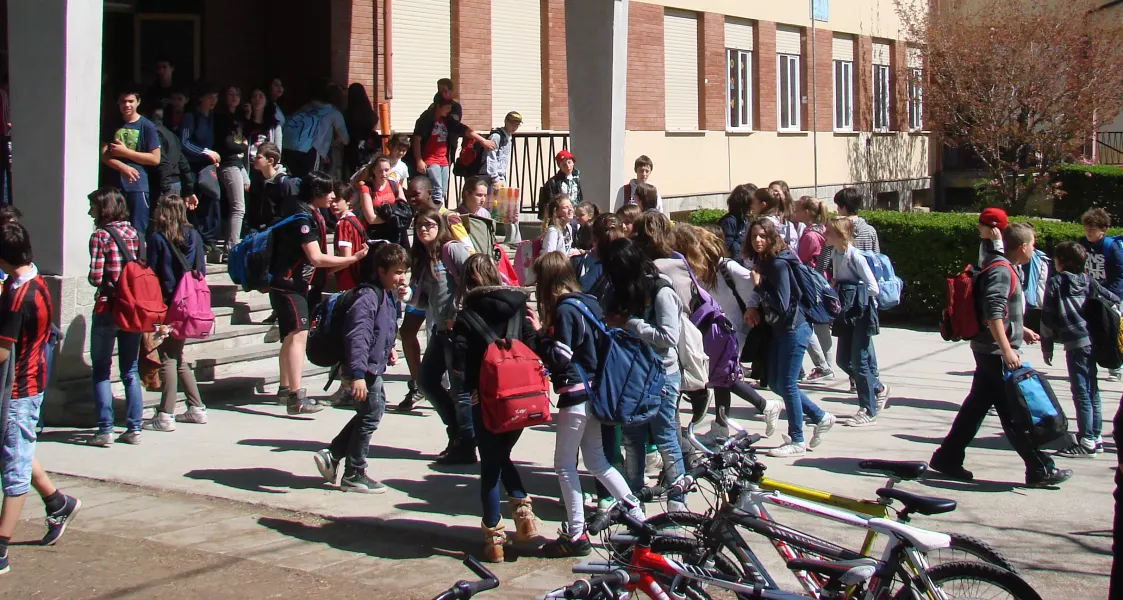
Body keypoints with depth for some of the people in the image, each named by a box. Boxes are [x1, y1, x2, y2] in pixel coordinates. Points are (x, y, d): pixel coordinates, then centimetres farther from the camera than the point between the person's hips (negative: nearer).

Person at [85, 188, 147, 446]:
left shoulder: (100, 236, -10)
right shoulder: (134, 233, 5)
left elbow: (96, 277, -14)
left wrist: (94, 279, 6)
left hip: (107, 309, -5)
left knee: (101, 371, 5)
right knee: (130, 371, 11)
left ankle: (105, 430, 0)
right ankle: (134, 429, 10)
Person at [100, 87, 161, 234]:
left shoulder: (147, 126, 1)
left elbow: (155, 158, -3)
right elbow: (104, 155, 5)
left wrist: (125, 152, -6)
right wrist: (123, 167, -13)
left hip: (138, 185, -3)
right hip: (115, 185, 4)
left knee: (137, 231, -6)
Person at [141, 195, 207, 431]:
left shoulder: (157, 238, -9)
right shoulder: (194, 236, 5)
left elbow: (151, 274, -8)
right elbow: (201, 271, 8)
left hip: (166, 304, -6)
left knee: (168, 359, -3)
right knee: (178, 357, 18)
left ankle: (165, 416, -4)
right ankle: (197, 408, 18)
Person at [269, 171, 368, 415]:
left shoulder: (303, 210, 11)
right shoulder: (303, 216, -20)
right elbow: (316, 258, -24)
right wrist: (353, 258, -23)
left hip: (293, 283, 11)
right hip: (288, 284, -11)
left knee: (291, 337, 19)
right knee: (298, 334, -18)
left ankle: (285, 389, 31)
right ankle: (296, 398, -26)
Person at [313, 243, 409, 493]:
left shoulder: (388, 295, 10)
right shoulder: (368, 297, -22)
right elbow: (358, 336, -31)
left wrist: (388, 349, 16)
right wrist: (357, 374, -36)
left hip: (375, 366, 10)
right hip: (365, 368, -10)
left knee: (372, 413, 19)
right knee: (370, 418, -1)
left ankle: (332, 456, 25)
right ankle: (354, 475, 12)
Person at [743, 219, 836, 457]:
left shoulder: (779, 264, -19)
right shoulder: (763, 261, 8)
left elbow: (781, 304, -22)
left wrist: (759, 288, -15)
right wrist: (753, 307, -5)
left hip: (793, 328, -10)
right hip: (779, 329, 10)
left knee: (786, 384, -4)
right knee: (775, 383, 13)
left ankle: (797, 441, 8)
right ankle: (821, 417, 27)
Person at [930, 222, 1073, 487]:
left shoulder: (1005, 269, 17)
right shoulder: (1000, 271, -17)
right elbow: (993, 314, -25)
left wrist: (1021, 331, 29)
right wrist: (1006, 349, -27)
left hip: (991, 352, 11)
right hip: (996, 353, -11)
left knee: (977, 405, 12)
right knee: (1016, 411, -5)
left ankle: (948, 457, 16)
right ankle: (1040, 470, -1)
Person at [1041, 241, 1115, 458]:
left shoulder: (1055, 282, -2)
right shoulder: (1088, 280, 12)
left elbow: (1047, 317, -4)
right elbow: (1114, 300, 14)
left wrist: (1046, 348, 2)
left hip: (1075, 343, -6)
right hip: (1093, 340, 6)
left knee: (1081, 393, -4)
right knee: (1092, 391, 14)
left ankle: (1086, 442, -5)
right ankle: (1096, 437, 20)